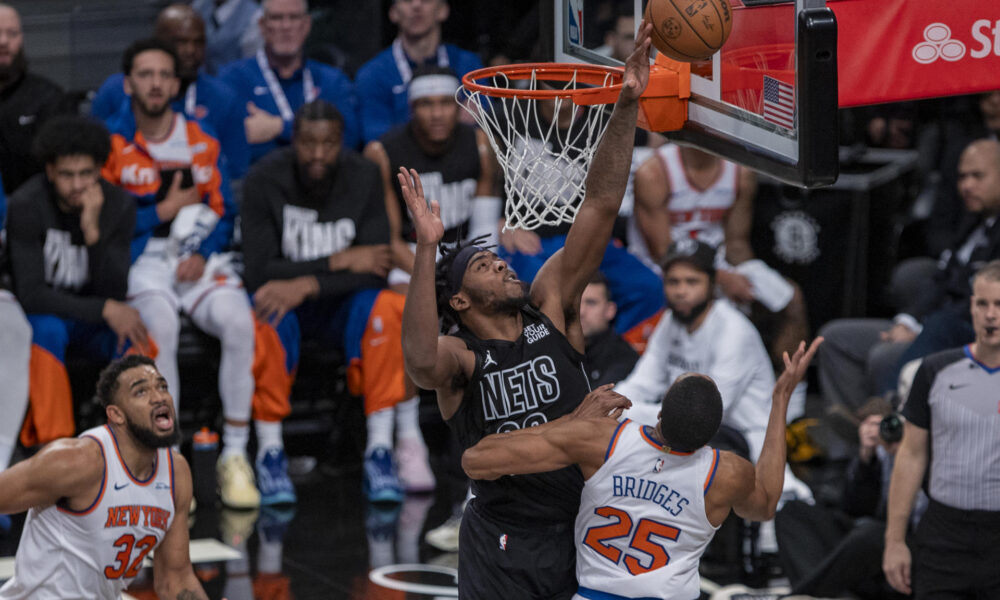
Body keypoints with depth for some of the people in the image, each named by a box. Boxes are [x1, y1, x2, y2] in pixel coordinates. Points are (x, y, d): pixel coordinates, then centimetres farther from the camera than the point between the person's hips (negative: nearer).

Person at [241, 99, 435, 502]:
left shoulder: (363, 178, -8)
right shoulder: (265, 180, -13)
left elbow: (375, 271, -15)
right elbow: (258, 272, -18)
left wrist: (309, 284, -29)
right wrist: (339, 261, -19)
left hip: (338, 302, 1)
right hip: (285, 297, -1)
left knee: (381, 306, -32)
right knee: (268, 318, -37)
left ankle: (380, 449, -31)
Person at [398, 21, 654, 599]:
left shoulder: (551, 309, 3)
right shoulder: (459, 356, -8)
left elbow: (600, 208, -3)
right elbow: (421, 362, -36)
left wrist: (627, 106, -11)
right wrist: (427, 250, -40)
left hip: (583, 530, 4)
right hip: (503, 546, -4)